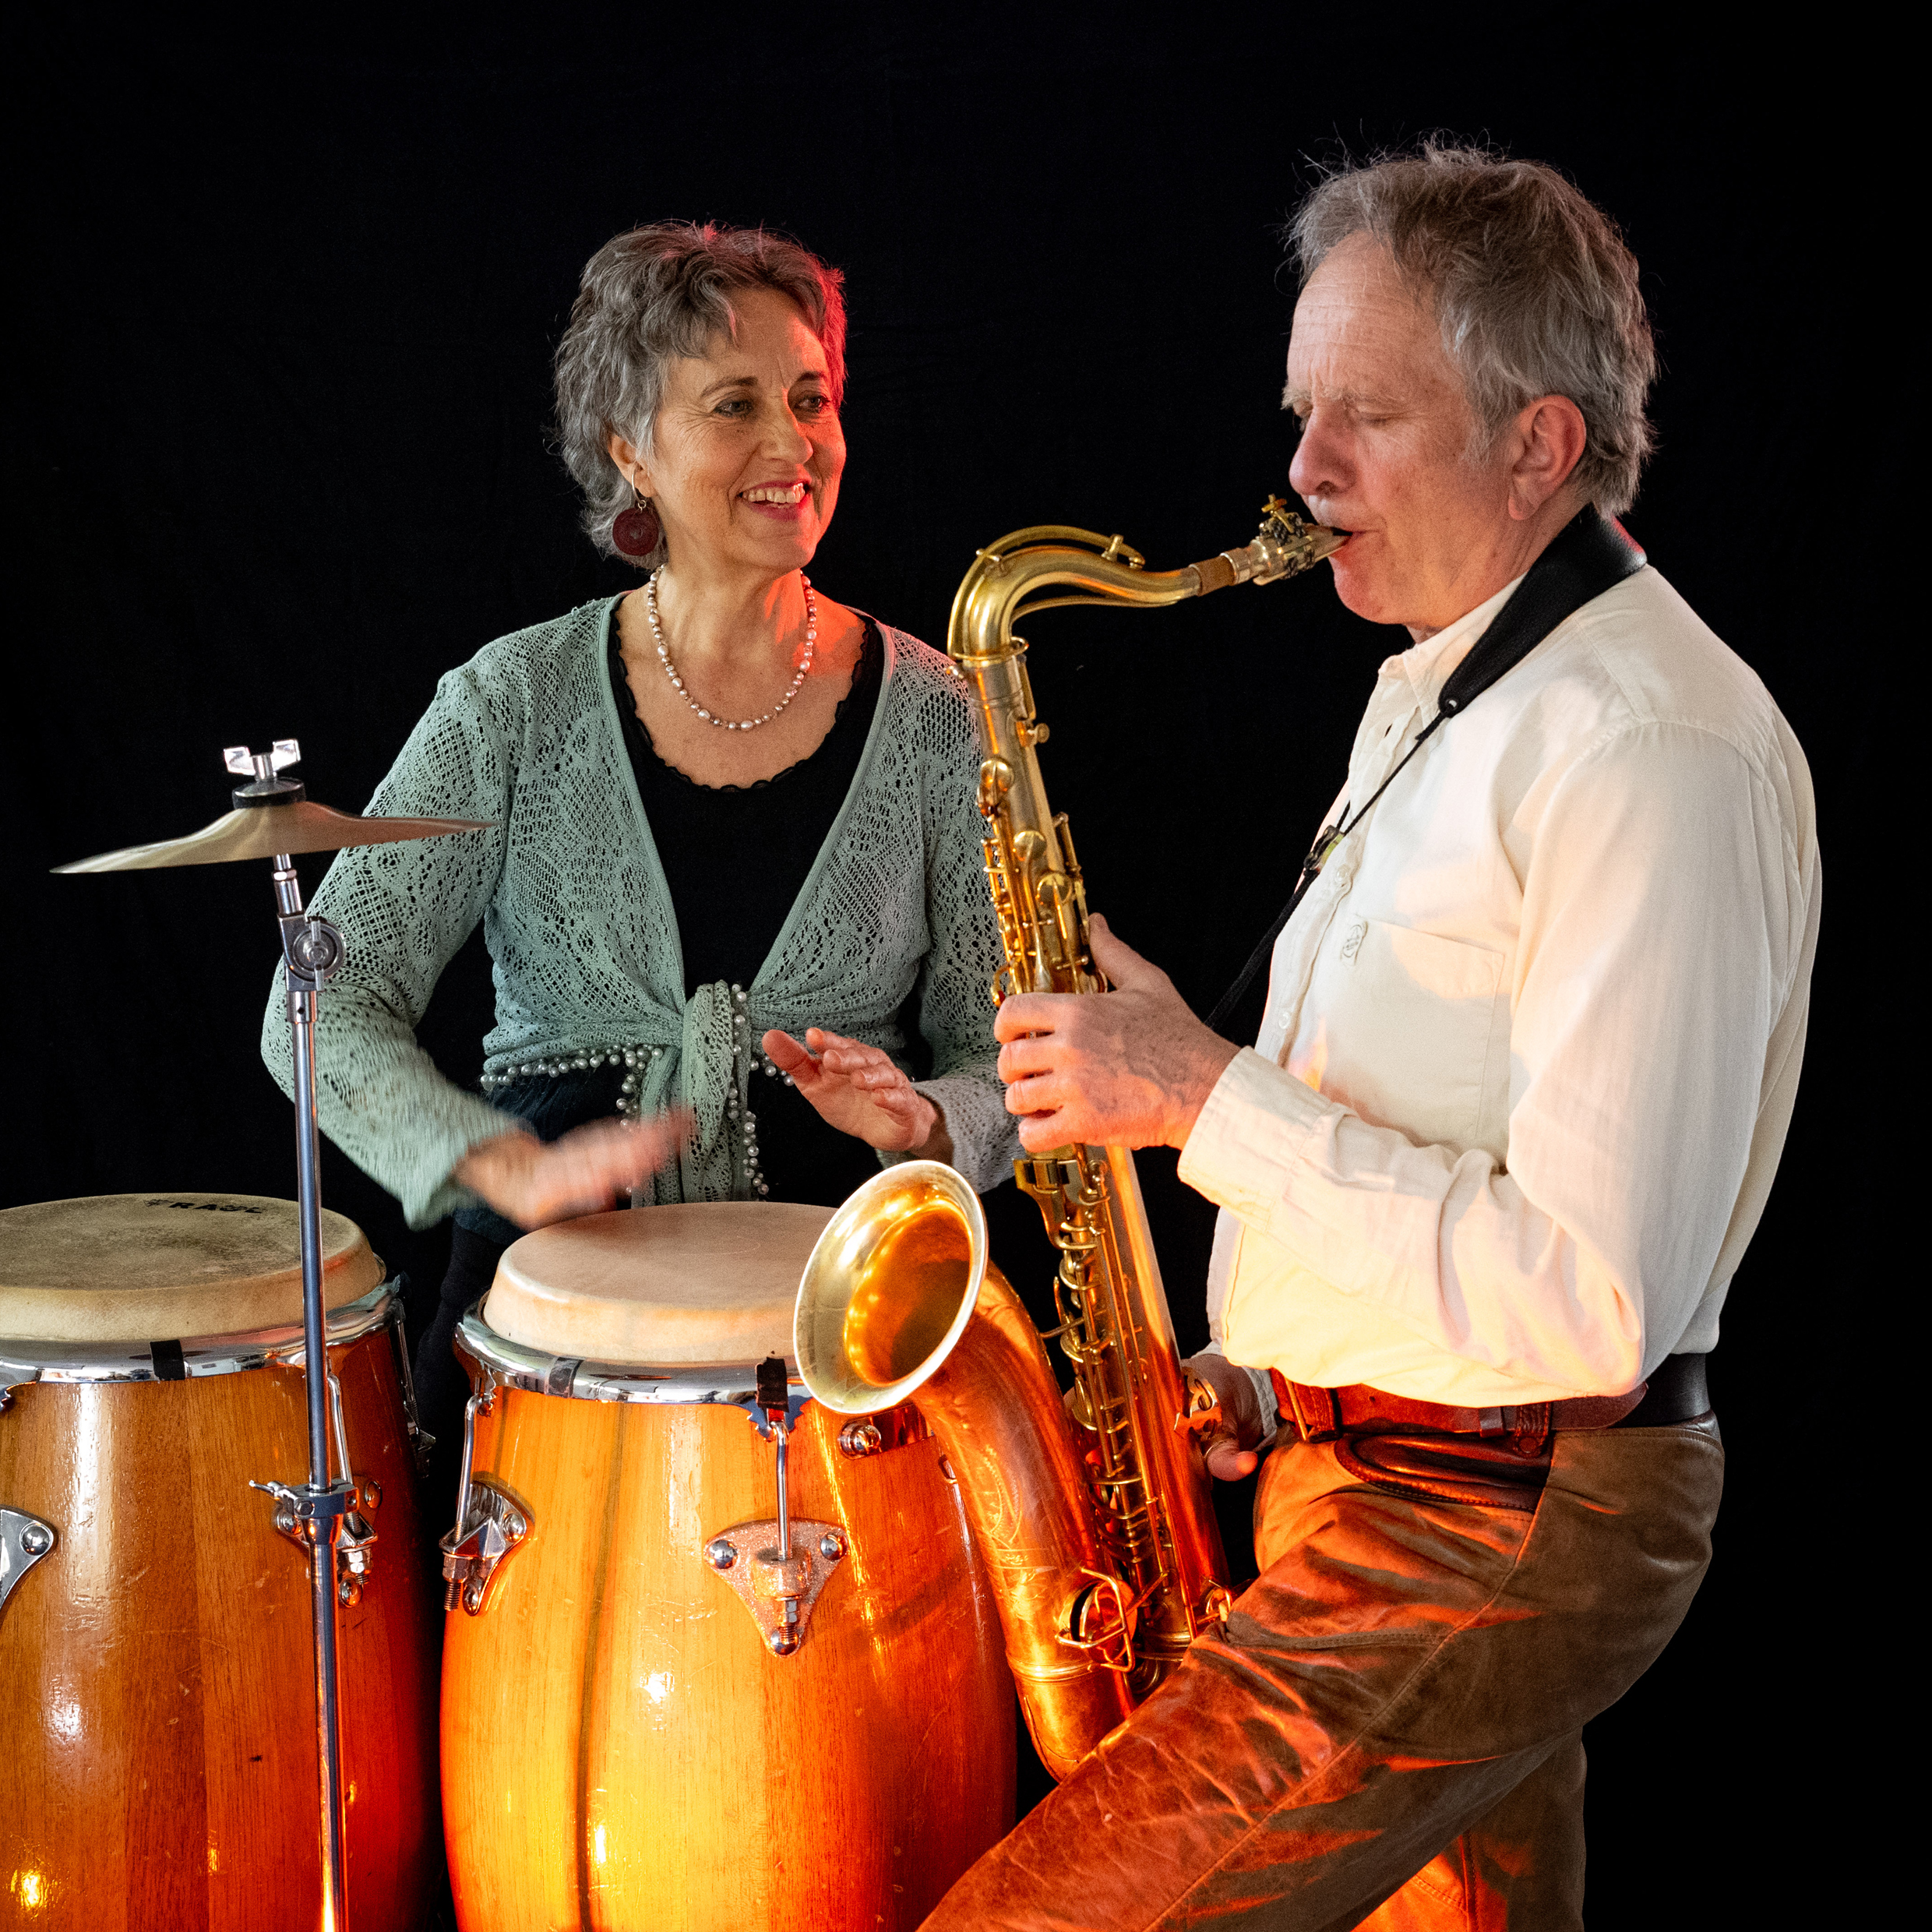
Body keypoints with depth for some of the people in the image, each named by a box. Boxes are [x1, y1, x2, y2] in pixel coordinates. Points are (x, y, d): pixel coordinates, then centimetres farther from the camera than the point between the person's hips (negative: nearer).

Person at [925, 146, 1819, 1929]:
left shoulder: (1654, 751, -20)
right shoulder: (1436, 692, 13)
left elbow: (1587, 1303, -26)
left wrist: (1202, 1096, -22)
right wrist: (1246, 1371, 8)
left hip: (1503, 1524, -10)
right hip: (1353, 1468, 10)